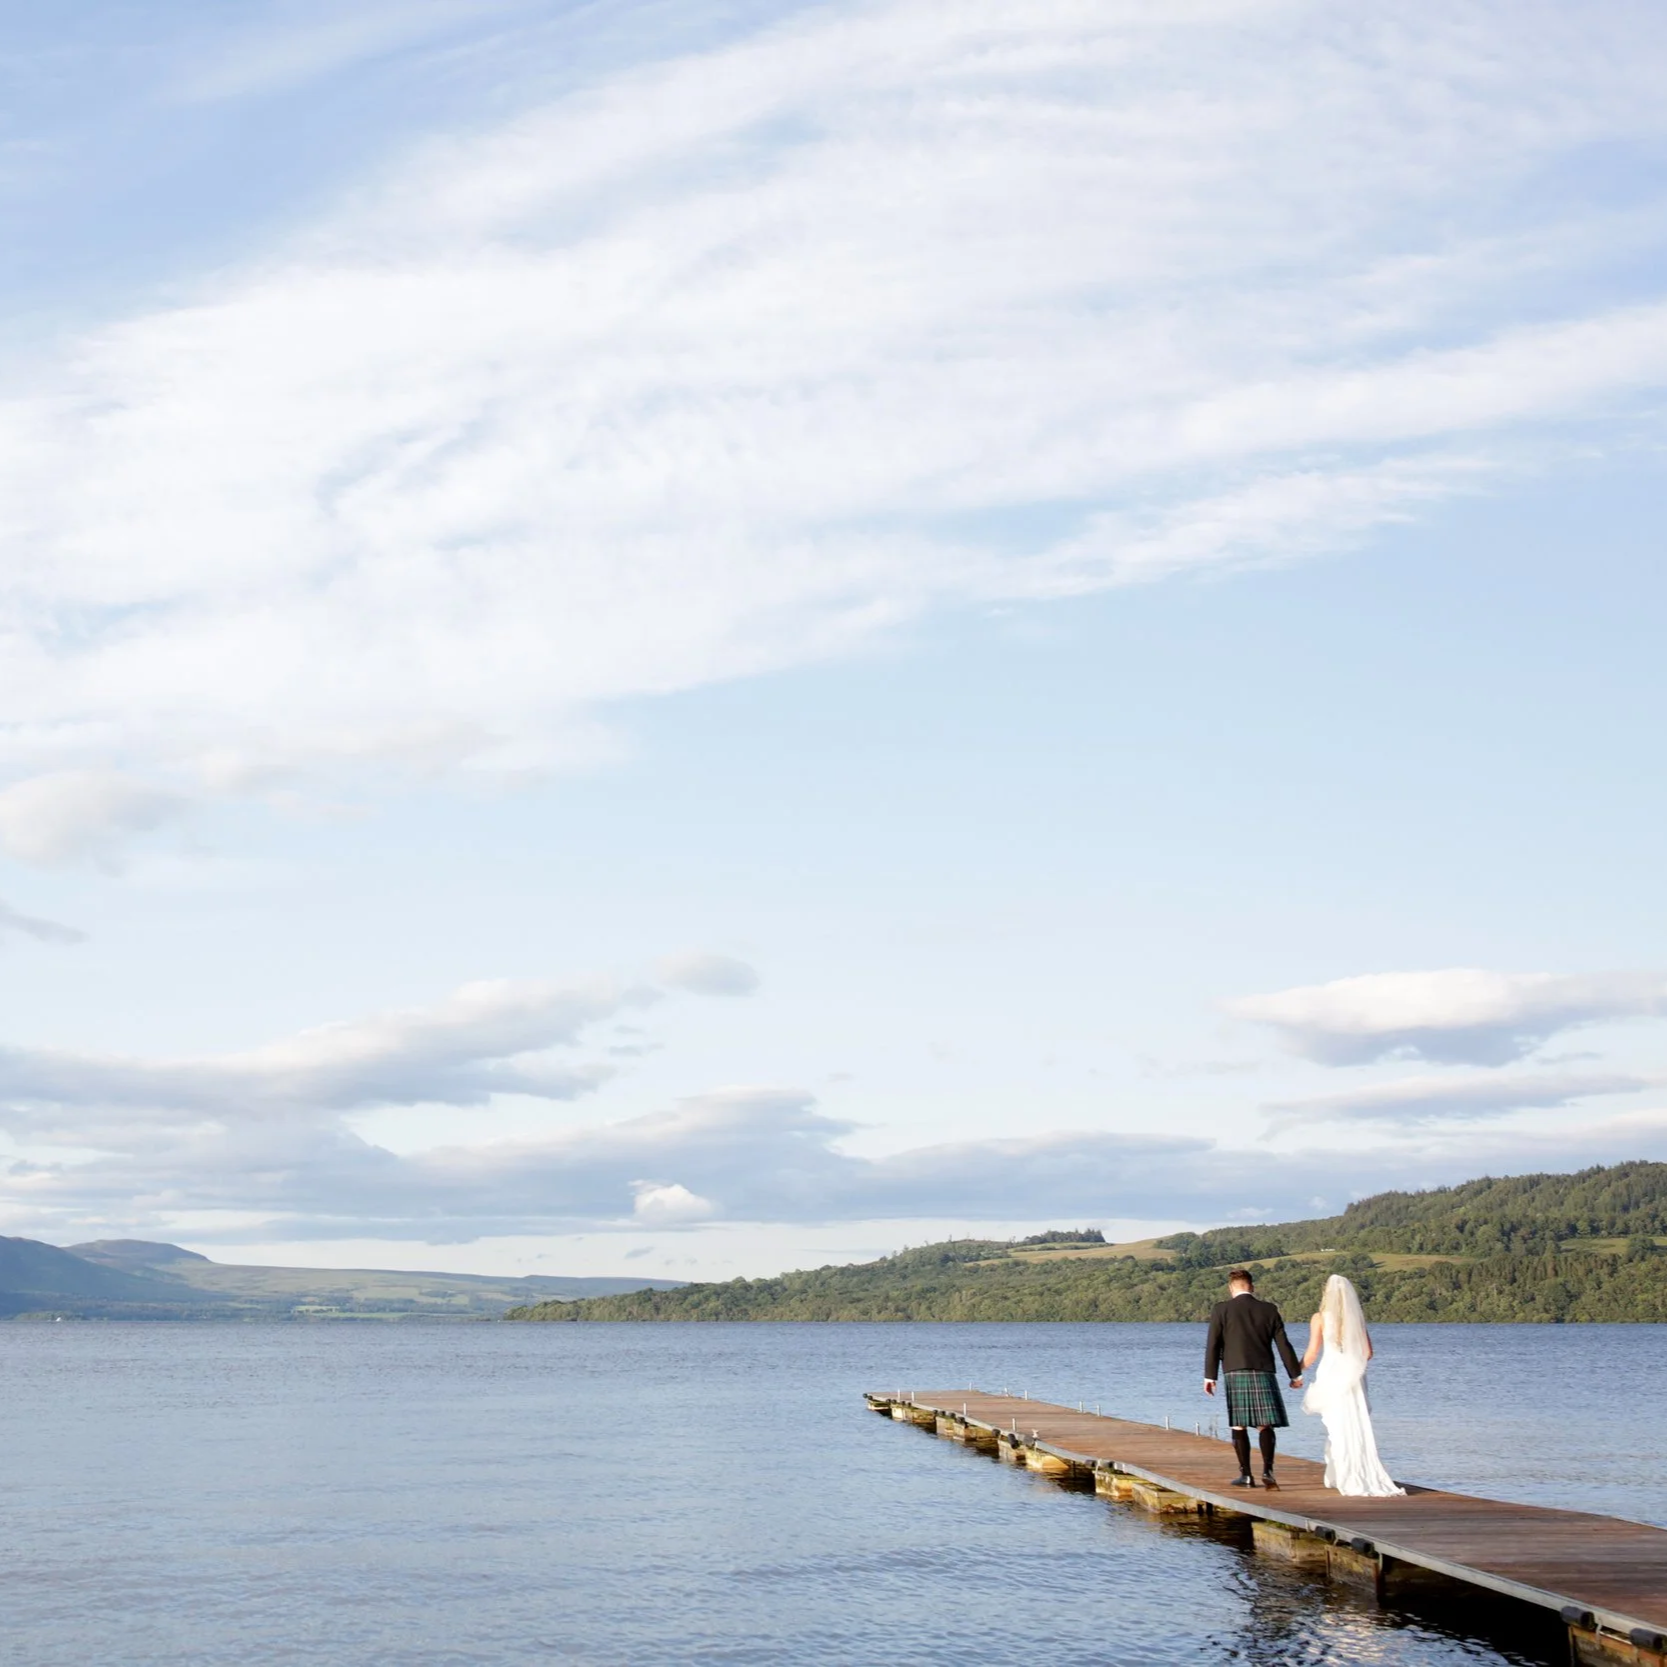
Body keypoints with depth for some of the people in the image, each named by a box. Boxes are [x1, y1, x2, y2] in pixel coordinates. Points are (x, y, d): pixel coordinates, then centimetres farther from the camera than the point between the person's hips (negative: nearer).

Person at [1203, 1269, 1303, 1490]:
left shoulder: (1221, 1310, 1)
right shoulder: (1268, 1310, 6)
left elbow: (1213, 1345, -1)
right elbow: (1283, 1344, 7)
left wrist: (1210, 1376, 4)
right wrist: (1295, 1374, 15)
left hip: (1235, 1374, -1)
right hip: (1264, 1372, 1)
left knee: (1239, 1425, 6)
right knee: (1265, 1424, 4)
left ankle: (1246, 1475, 5)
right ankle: (1267, 1470, -13)